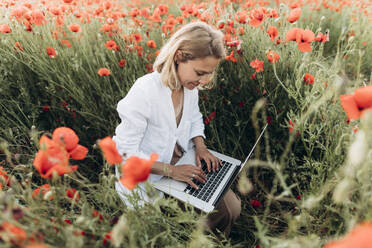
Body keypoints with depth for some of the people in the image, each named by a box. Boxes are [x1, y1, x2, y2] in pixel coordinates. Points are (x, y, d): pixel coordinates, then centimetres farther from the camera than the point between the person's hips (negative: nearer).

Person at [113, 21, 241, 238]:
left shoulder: (190, 84, -7)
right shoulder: (144, 91, -30)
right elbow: (126, 152, -23)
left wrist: (200, 146, -5)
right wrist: (171, 171, -27)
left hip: (184, 164, 7)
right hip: (147, 178, -6)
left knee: (232, 208, 1)